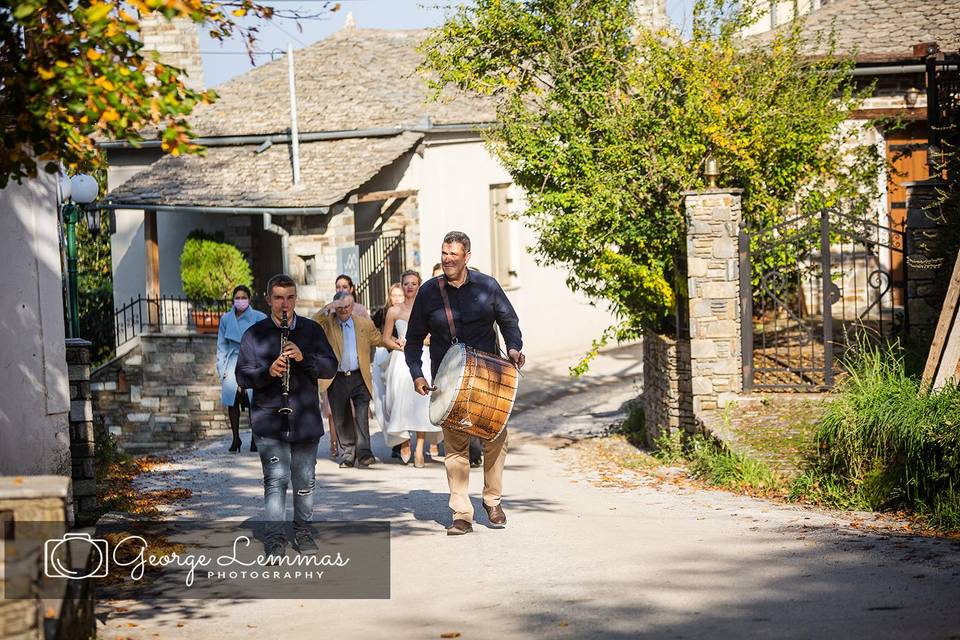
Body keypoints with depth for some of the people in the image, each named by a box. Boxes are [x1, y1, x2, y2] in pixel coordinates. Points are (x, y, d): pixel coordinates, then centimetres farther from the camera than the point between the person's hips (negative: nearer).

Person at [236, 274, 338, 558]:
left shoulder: (312, 330, 9)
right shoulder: (254, 334, 3)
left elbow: (330, 367, 2)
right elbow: (242, 376, 0)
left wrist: (304, 357, -16)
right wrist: (267, 372, -19)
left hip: (306, 419, 2)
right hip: (269, 421, -2)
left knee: (305, 480, 10)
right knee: (276, 479, -9)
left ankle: (303, 531, 24)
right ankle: (275, 537, -5)